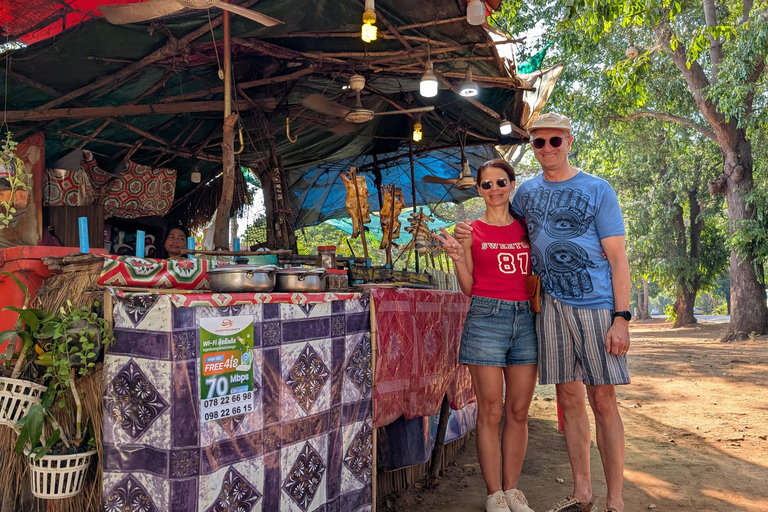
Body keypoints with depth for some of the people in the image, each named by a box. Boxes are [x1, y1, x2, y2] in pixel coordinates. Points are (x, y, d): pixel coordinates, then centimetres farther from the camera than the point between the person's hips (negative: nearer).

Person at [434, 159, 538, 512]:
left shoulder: (526, 227, 13)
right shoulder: (471, 231, 4)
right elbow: (468, 288, 4)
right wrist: (458, 258, -12)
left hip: (525, 318, 3)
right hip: (486, 317, -3)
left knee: (519, 411, 7)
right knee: (490, 411, -1)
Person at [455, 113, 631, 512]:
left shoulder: (597, 190, 0)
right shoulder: (527, 191, 12)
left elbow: (617, 259, -3)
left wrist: (621, 317, -11)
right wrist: (466, 232, 5)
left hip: (596, 304, -3)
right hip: (552, 304, 4)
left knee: (603, 402, -2)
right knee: (568, 398, 9)